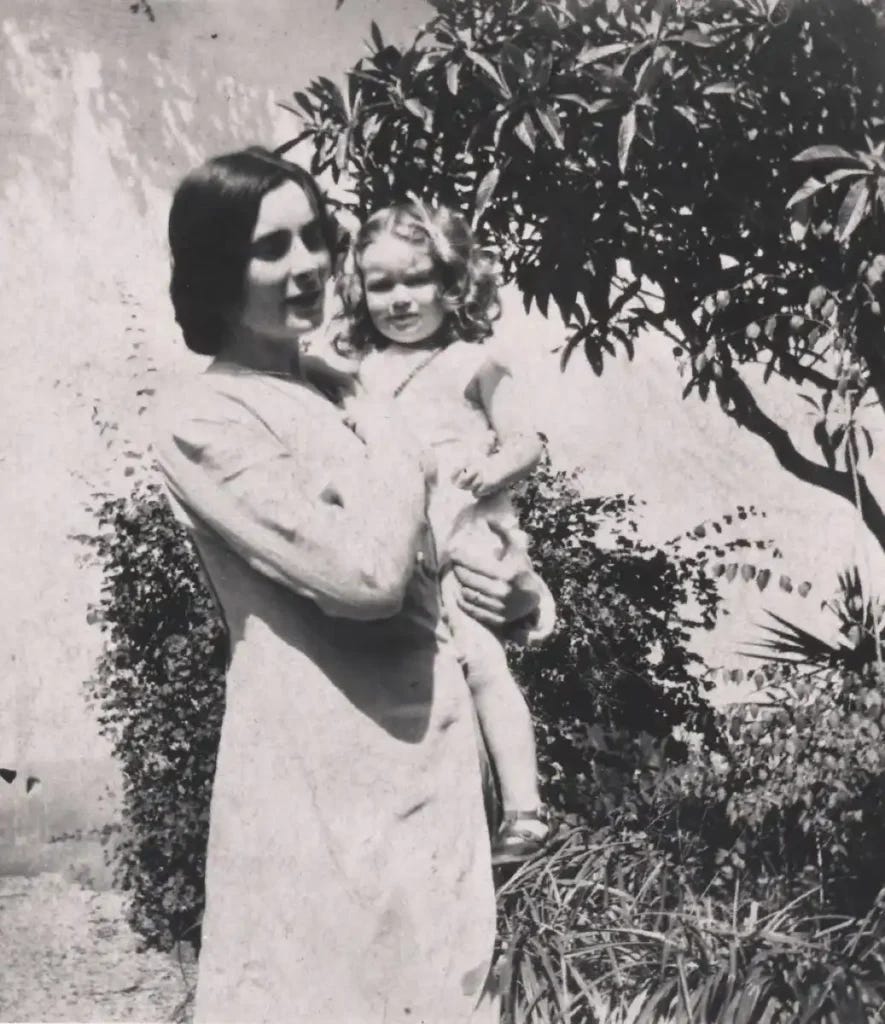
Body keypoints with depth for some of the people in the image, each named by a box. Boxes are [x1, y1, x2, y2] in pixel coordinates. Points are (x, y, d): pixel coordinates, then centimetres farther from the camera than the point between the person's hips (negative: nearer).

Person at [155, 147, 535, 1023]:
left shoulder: (331, 390, 14)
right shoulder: (207, 416, -12)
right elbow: (366, 573, -22)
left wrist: (505, 589, 2)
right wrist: (396, 443, -5)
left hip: (432, 756, 8)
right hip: (322, 777, -8)